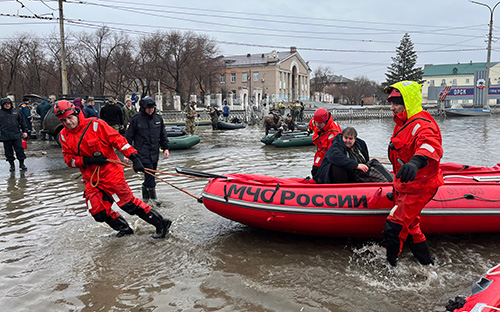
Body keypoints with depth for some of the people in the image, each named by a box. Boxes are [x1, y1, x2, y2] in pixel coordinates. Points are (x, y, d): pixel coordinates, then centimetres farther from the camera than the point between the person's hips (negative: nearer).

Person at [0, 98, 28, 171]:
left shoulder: (15, 113, 10)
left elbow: (22, 122, 14)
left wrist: (25, 131, 10)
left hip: (16, 135, 1)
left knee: (20, 149, -2)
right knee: (8, 151, 6)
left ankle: (21, 164, 10)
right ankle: (12, 165, 18)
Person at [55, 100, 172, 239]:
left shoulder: (95, 124, -12)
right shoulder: (64, 136, 5)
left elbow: (117, 139, -13)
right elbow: (69, 159, 3)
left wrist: (134, 157, -21)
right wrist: (88, 160, -16)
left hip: (110, 172, -6)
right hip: (91, 179, 6)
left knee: (128, 203, -5)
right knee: (98, 211, 2)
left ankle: (161, 224, 5)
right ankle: (123, 228, 26)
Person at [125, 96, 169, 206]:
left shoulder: (158, 119, 8)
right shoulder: (135, 120, -6)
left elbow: (163, 135, 18)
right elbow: (128, 136, -2)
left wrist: (165, 148, 11)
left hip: (155, 153, 5)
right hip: (142, 153, -5)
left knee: (150, 176, 11)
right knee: (150, 175, -10)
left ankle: (145, 197, 24)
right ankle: (153, 197, 2)